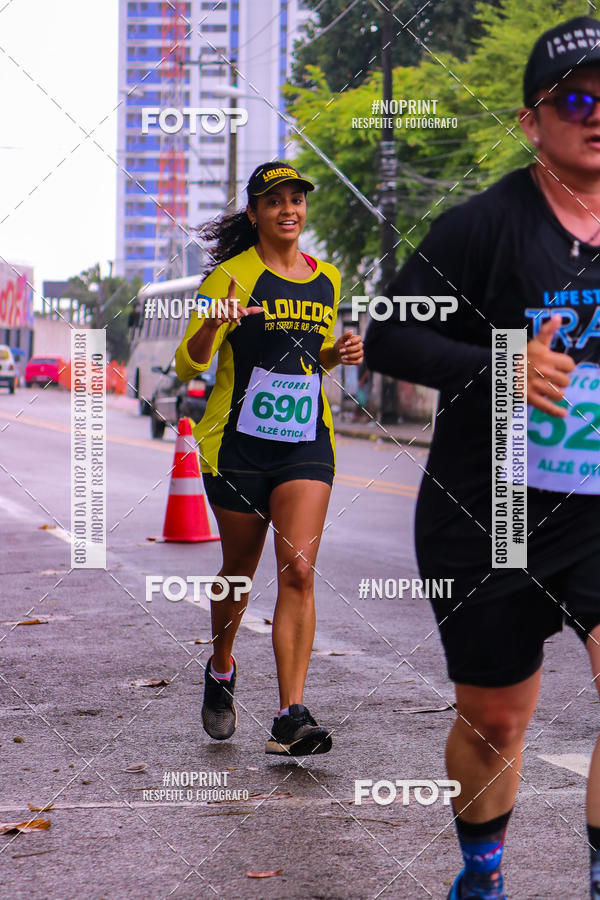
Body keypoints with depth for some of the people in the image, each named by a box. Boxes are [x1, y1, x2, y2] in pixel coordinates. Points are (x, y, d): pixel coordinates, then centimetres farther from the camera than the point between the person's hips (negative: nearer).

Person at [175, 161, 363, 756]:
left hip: (306, 444, 3)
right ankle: (220, 670, 40)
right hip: (238, 442, -3)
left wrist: (339, 354, 2)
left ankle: (291, 718, -13)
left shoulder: (326, 280, 10)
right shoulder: (234, 276, -6)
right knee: (239, 569, 11)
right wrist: (213, 325, -30)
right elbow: (187, 365, -10)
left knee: (298, 573, -11)